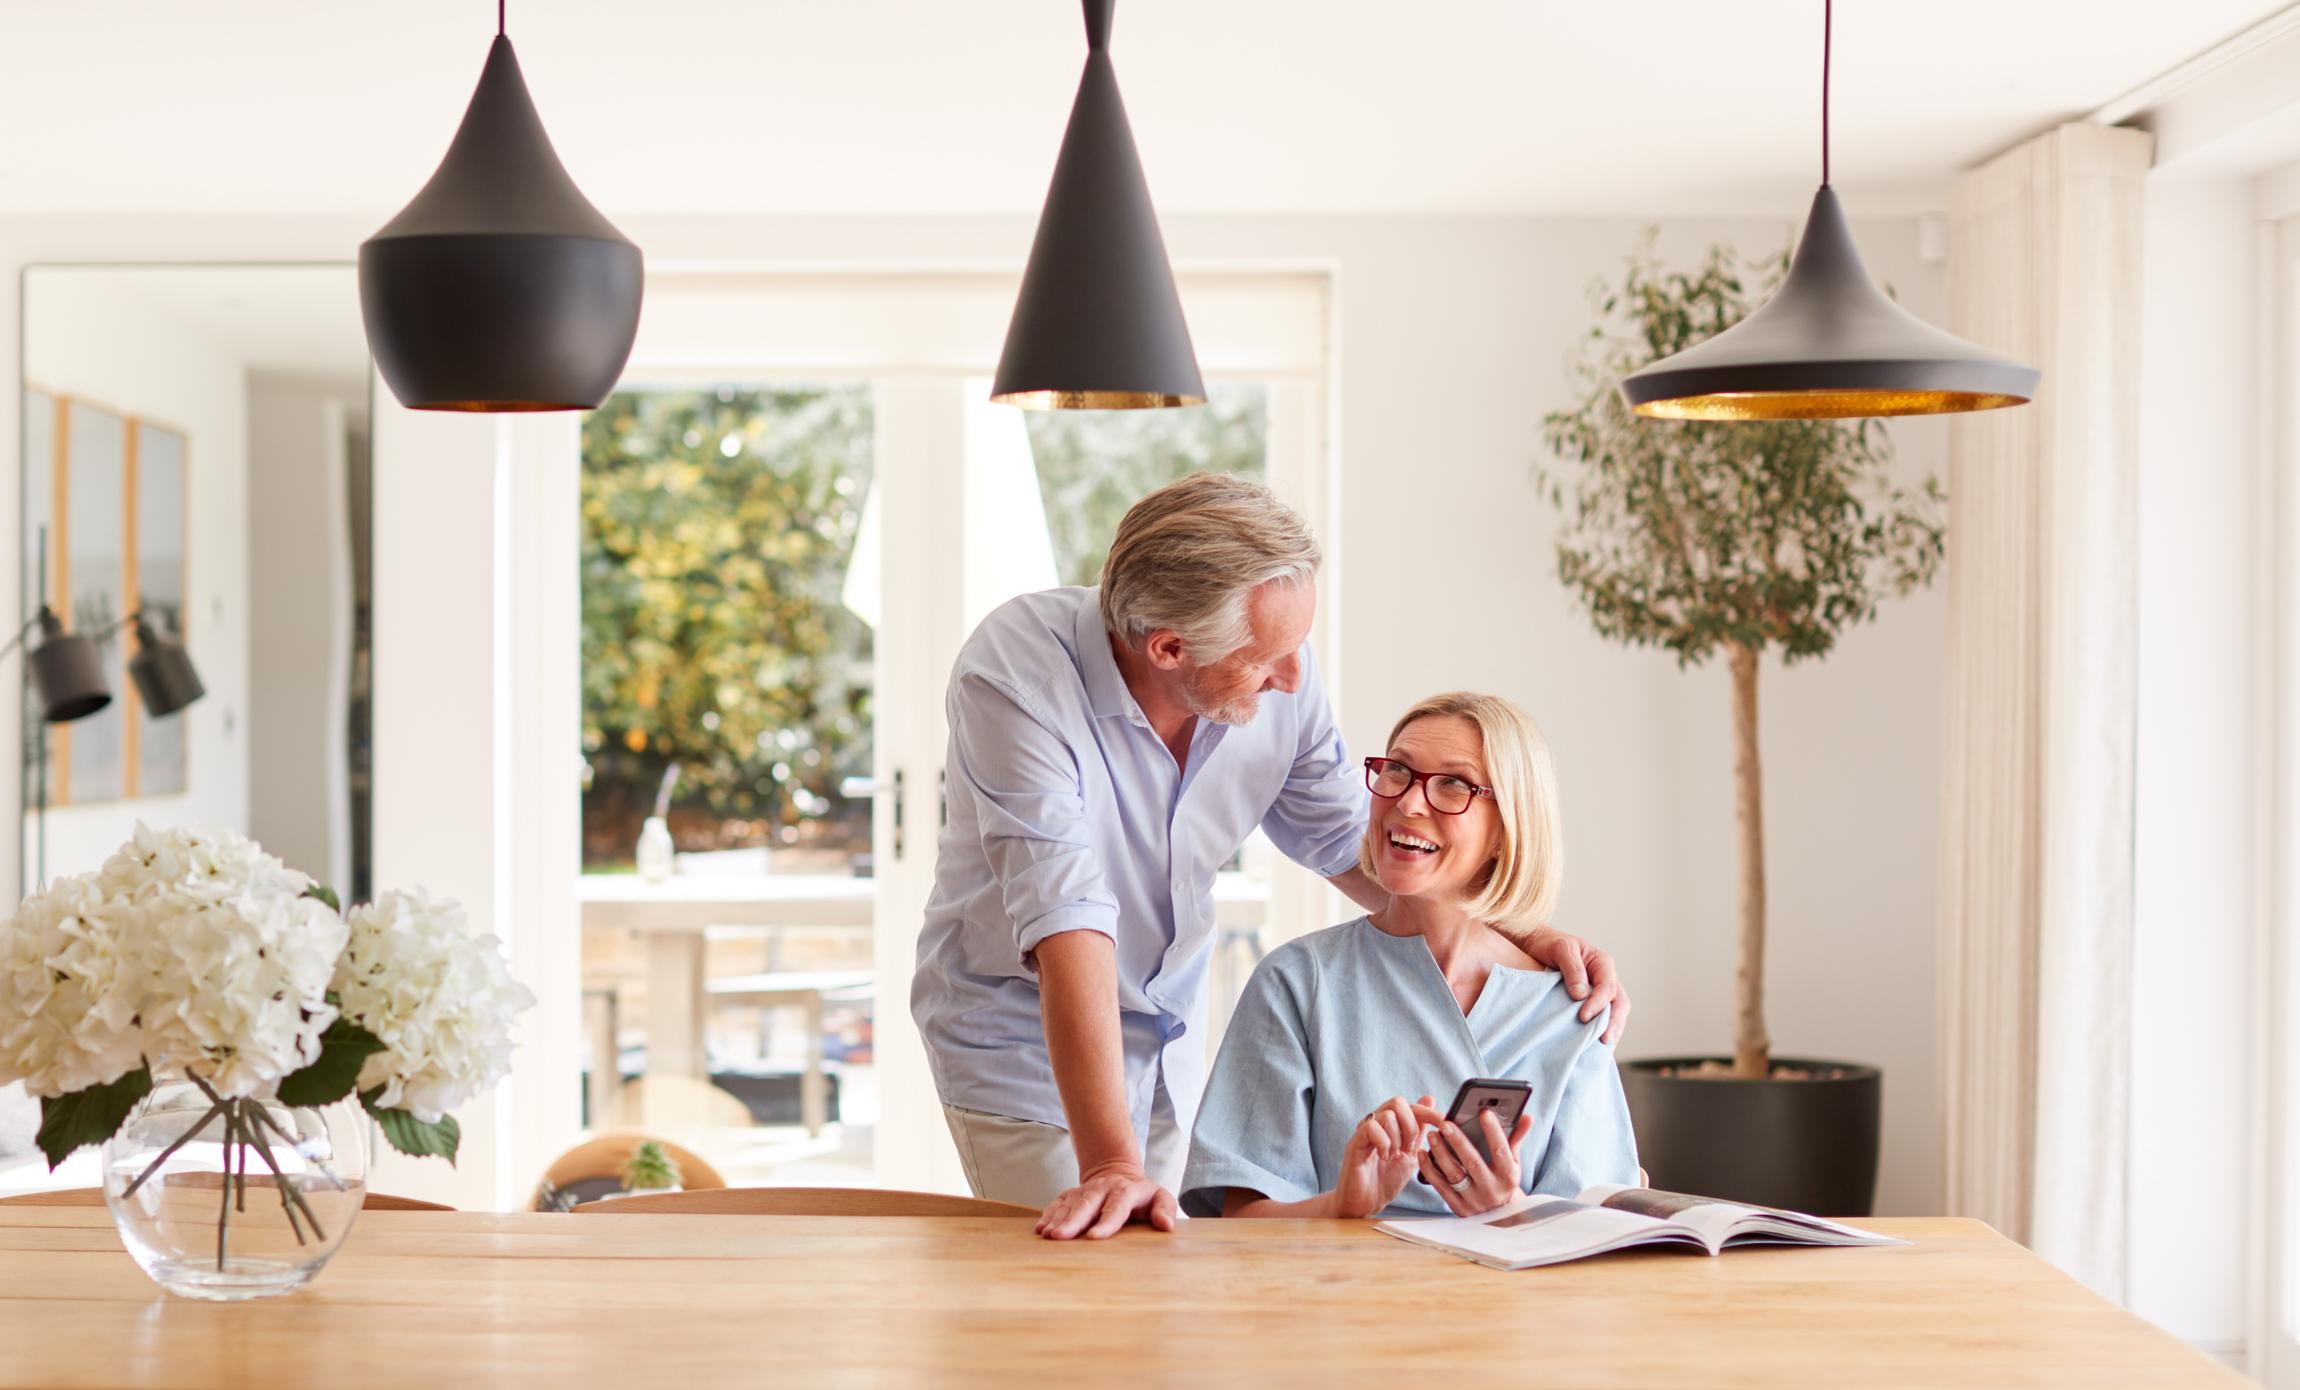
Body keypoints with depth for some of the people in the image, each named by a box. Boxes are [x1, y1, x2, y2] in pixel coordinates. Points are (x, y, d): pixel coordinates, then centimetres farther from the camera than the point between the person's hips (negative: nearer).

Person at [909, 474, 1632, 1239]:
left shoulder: (1278, 674, -15)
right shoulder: (1014, 678, -31)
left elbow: (1347, 839, 0)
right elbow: (1067, 923, -38)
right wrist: (1110, 1165, -43)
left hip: (1169, 1031, 5)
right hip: (1025, 1036, -5)